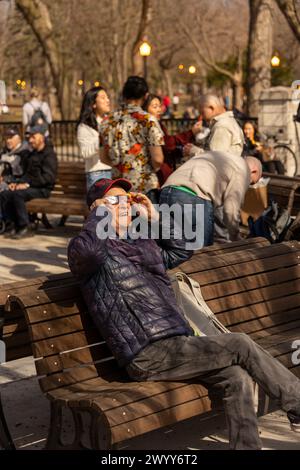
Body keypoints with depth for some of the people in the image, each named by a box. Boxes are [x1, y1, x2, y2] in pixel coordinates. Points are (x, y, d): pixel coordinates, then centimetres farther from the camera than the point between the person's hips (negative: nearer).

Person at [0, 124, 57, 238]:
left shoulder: (49, 154, -8)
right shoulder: (33, 154, 21)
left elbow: (48, 177, -19)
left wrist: (28, 184, -21)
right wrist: (16, 182, 4)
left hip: (43, 189, -8)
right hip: (30, 187, 8)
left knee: (18, 194, -32)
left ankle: (24, 228, -23)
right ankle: (15, 225, -5)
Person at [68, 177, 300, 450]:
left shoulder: (143, 243, 24)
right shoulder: (94, 253, -1)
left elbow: (179, 252, 38)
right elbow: (85, 247, -27)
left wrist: (155, 218, 25)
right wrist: (99, 213, -7)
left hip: (178, 345, 8)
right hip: (147, 356, -8)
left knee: (237, 378, -14)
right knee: (240, 345, -13)